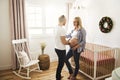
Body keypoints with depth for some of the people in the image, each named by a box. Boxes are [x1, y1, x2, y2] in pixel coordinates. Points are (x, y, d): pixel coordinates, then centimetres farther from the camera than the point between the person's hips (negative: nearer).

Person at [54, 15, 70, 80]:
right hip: (61, 50, -9)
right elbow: (64, 42, -22)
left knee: (60, 63, 22)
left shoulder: (57, 28, 7)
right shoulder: (62, 29, -23)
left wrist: (67, 41, 12)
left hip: (57, 48, 9)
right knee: (61, 64, 7)